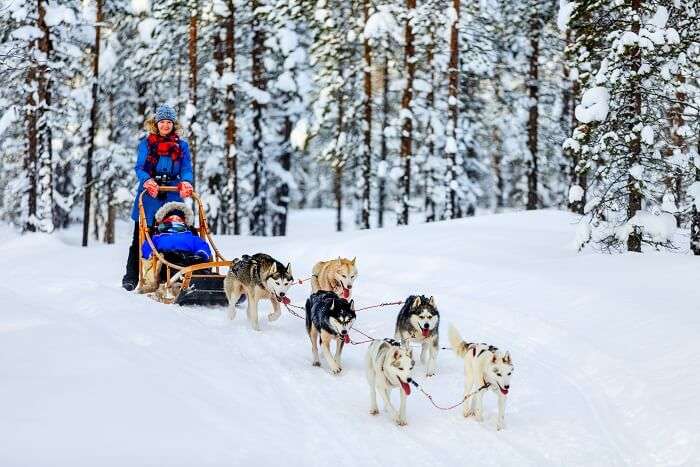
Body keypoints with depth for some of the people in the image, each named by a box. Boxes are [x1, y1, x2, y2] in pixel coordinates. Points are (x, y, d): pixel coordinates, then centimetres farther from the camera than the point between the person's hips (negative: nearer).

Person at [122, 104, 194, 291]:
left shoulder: (182, 145, 11)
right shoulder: (146, 143, 6)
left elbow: (186, 168, 2)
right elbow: (139, 167, -2)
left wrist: (185, 182, -20)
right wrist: (147, 181, -24)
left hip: (172, 196, 1)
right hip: (149, 194, -1)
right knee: (140, 238, 1)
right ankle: (131, 277, 6)